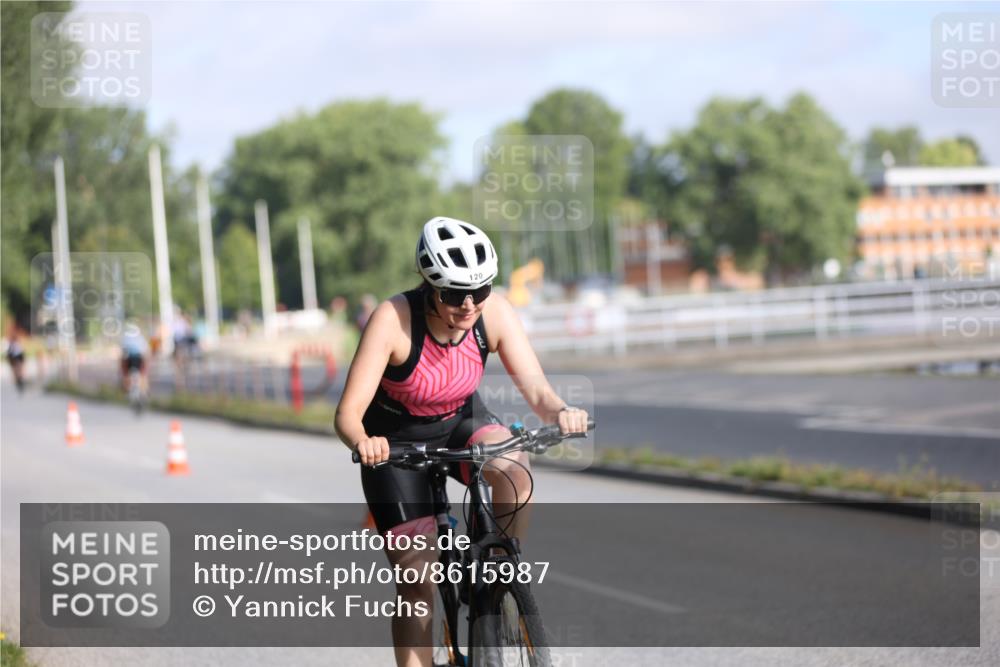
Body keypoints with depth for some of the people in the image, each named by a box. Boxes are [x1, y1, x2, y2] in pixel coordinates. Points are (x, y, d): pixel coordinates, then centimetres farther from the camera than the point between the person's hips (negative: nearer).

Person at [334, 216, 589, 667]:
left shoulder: (494, 313, -22)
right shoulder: (394, 319, -31)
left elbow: (535, 387, -26)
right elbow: (348, 412, -33)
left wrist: (560, 412, -49)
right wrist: (362, 442, -55)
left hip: (461, 423, 2)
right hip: (397, 441, -2)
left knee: (514, 474, -32)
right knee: (418, 580, -9)